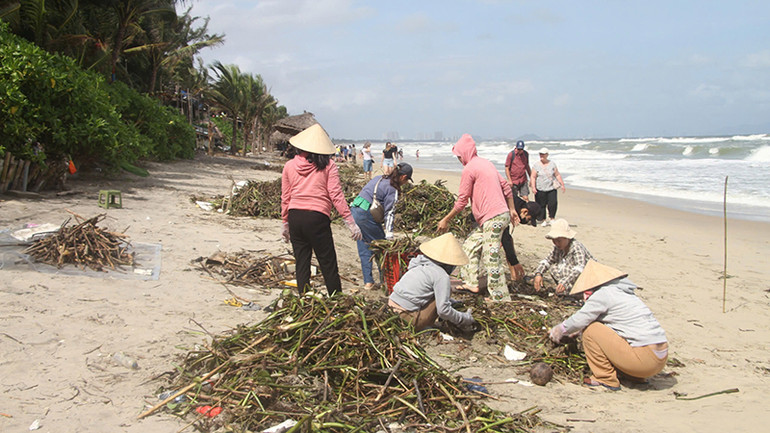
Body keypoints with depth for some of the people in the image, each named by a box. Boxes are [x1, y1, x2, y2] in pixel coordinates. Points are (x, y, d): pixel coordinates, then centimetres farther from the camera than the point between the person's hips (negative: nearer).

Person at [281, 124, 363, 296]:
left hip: (295, 217, 4)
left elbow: (285, 198, 10)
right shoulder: (328, 165, -2)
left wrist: (285, 224, 20)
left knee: (301, 264, 11)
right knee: (328, 264, 4)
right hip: (317, 217, -3)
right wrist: (350, 222, -5)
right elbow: (336, 195, -8)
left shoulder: (289, 166, 7)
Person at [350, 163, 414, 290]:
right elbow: (389, 213, -12)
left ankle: (368, 281, 15)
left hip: (354, 210, 8)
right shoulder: (392, 189, -6)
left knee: (364, 248, 13)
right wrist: (389, 236, -14)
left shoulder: (380, 178, 17)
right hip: (366, 216, -8)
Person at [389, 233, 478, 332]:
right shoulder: (442, 276, -9)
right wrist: (465, 319, 0)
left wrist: (451, 302, 34)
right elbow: (443, 310, -14)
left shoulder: (420, 264, 14)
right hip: (409, 318, -8)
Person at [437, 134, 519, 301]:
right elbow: (506, 187, 18)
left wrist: (446, 220, 0)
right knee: (470, 246, 17)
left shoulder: (469, 169, -10)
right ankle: (472, 283, 21)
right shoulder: (485, 163, 17)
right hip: (501, 214, 10)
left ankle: (501, 298, -4)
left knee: (491, 259, -7)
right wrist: (512, 209, 24)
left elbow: (461, 201, -9)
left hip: (493, 218, -10)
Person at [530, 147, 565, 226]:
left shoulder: (552, 164, 9)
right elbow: (533, 177, -1)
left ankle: (551, 218, 7)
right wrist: (533, 187, -12)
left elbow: (557, 175, 12)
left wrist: (562, 185, 7)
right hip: (540, 189, -1)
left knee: (553, 203, -11)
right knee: (541, 205, 0)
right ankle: (544, 220, 15)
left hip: (551, 188, 1)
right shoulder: (536, 165, 2)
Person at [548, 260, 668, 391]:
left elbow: (580, 320, -4)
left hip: (644, 359, -9)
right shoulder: (621, 291, 19)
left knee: (590, 330, -4)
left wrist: (561, 329, 13)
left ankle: (606, 379, 1)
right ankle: (637, 376, 19)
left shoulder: (603, 294, -8)